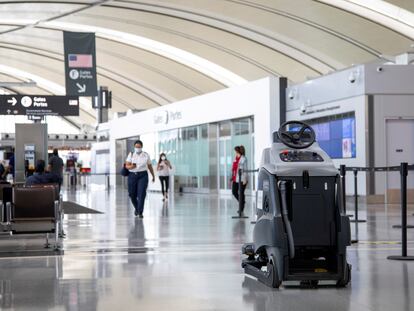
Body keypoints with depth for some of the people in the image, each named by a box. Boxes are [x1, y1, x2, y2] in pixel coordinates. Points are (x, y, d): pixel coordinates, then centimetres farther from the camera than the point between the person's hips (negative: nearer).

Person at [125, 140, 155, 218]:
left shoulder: (146, 155, 4)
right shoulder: (131, 155, 2)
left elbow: (150, 166, 15)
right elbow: (127, 166, -4)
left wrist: (153, 176, 23)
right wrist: (131, 166, -26)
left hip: (143, 176, -1)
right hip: (132, 176, 1)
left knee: (141, 194, -14)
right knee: (132, 194, 6)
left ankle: (140, 212, -12)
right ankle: (136, 208, 35)